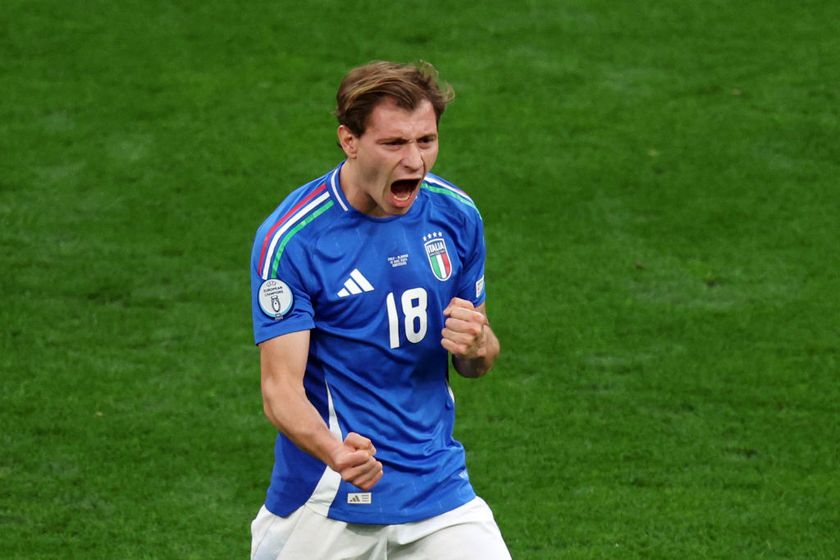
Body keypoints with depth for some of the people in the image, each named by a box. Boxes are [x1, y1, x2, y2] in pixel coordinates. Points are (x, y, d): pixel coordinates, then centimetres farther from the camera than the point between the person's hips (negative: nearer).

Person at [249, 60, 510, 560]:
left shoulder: (456, 215, 1)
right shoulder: (289, 238, -14)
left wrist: (476, 346, -12)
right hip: (326, 502, -4)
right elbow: (281, 387, -17)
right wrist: (335, 452, -37)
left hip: (439, 488, 4)